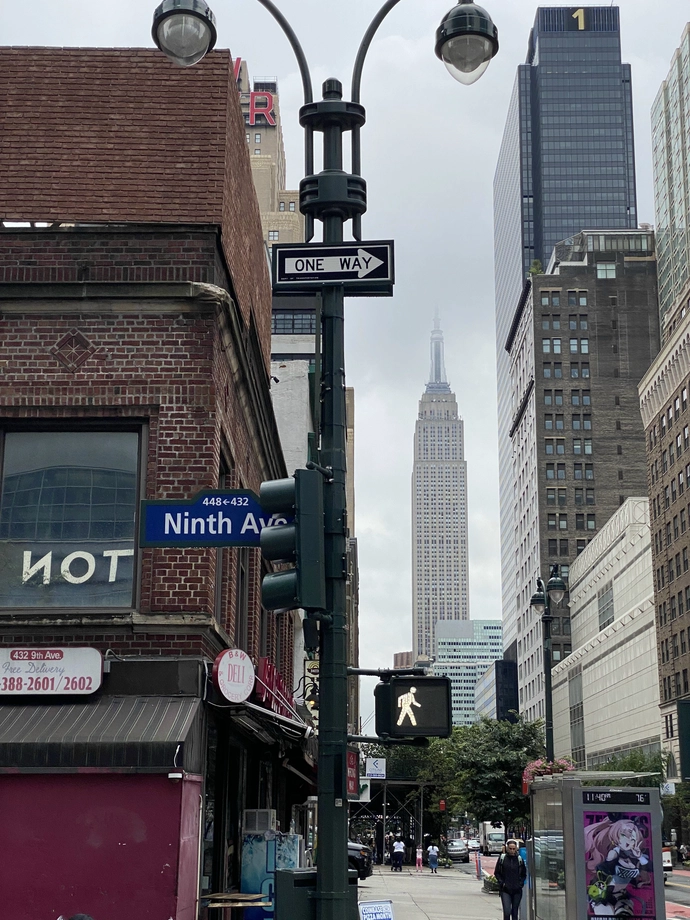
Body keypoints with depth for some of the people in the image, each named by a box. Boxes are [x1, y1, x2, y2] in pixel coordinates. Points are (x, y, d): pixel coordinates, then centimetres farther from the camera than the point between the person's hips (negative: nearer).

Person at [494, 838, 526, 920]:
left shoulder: (519, 859, 4)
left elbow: (524, 874, 14)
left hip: (517, 890, 2)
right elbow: (496, 873, 6)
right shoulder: (502, 858, 0)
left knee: (515, 913, 8)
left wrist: (520, 883, -1)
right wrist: (501, 883, -5)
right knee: (507, 912, -12)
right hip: (505, 890, -2)